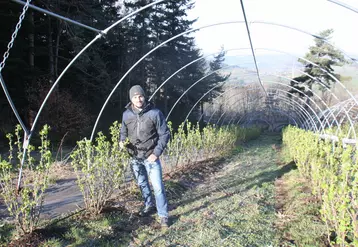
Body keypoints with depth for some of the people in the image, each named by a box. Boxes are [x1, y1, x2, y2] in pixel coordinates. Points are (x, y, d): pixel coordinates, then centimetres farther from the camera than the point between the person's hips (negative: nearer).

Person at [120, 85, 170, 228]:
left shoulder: (155, 113, -13)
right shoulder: (127, 114, -2)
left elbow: (165, 134, -9)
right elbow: (123, 132, 13)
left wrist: (156, 153, -16)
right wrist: (122, 141, -10)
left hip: (150, 157, -4)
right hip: (134, 157, 4)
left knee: (158, 187, -4)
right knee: (142, 184, 19)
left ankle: (163, 215, 9)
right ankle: (149, 206, 40)